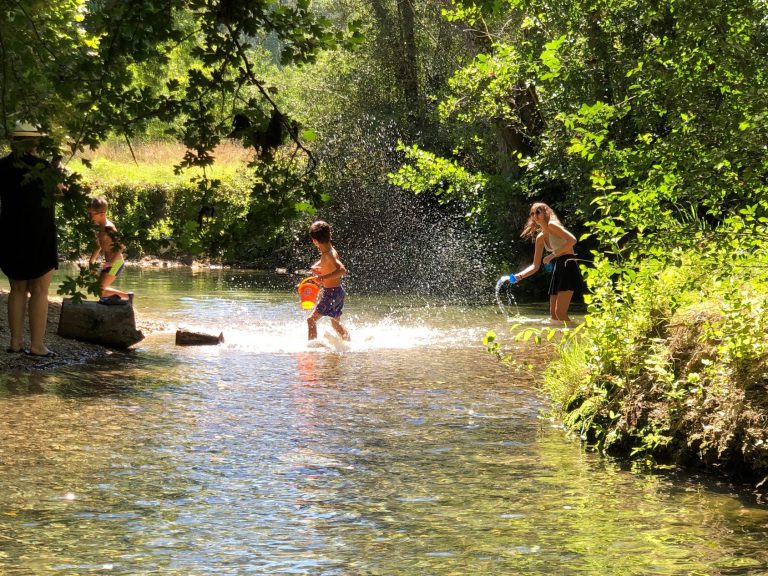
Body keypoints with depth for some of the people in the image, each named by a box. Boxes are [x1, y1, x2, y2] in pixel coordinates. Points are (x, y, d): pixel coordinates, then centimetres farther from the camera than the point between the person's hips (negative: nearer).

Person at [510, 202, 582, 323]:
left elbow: (572, 240, -21)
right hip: (557, 269, 9)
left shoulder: (552, 225, -7)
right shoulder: (540, 238, 16)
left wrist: (552, 255, -17)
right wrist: (520, 276, 0)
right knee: (553, 314, 6)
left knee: (560, 312, -17)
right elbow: (535, 266, 17)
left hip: (568, 266, -9)